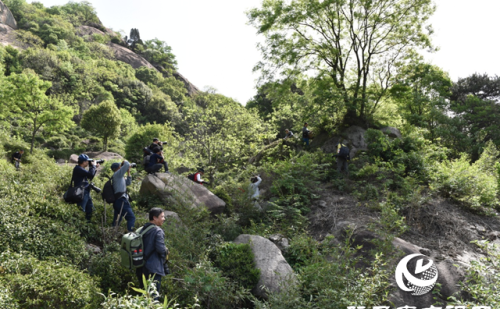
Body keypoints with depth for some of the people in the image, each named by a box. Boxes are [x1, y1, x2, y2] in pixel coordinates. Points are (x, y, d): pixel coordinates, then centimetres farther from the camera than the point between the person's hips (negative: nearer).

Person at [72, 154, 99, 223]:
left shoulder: (82, 169, 16)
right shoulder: (78, 169, -15)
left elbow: (90, 177, 21)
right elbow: (90, 174, -24)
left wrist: (94, 168, 13)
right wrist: (93, 166, -8)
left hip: (86, 193, 10)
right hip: (81, 193, -10)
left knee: (90, 209, 16)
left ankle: (89, 222, 25)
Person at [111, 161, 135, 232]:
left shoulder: (119, 177, 22)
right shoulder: (117, 174, -5)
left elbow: (128, 183, 30)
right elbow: (127, 165, -15)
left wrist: (128, 172, 24)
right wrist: (125, 162, 6)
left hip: (118, 201, 10)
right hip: (121, 201, -10)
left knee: (117, 220, 16)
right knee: (131, 217, -12)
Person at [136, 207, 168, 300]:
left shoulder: (141, 230, 9)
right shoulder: (158, 231, -15)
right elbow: (160, 249, -22)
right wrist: (166, 251, -3)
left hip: (141, 268, 8)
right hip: (153, 268, -8)